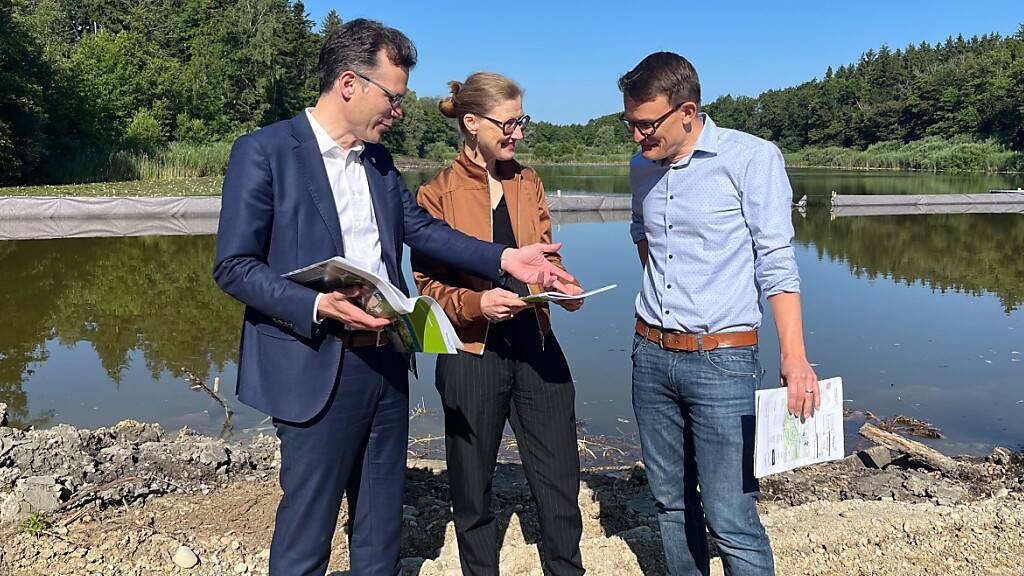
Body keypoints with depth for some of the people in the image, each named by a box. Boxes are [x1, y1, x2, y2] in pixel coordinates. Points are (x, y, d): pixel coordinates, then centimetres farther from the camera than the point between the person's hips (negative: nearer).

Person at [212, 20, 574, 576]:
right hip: (319, 370, -6)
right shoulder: (264, 152, -10)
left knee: (382, 527, 19)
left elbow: (421, 227, 12)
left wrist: (505, 257, 0)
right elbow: (233, 266, -12)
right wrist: (319, 306, -24)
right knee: (306, 531, 7)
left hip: (385, 363, 7)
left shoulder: (377, 160, 12)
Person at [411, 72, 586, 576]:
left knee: (560, 481, 7)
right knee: (473, 489, 12)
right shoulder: (437, 194, -6)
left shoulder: (528, 183, 9)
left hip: (536, 349, 4)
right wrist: (476, 302, -22)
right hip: (473, 356, -3)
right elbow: (428, 284, -4)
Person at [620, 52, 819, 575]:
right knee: (671, 502, 14)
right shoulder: (642, 166, 9)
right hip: (650, 355, 6)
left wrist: (794, 356, -20)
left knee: (730, 519, -5)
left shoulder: (752, 158, -8)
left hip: (722, 360, -5)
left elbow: (775, 262, -12)